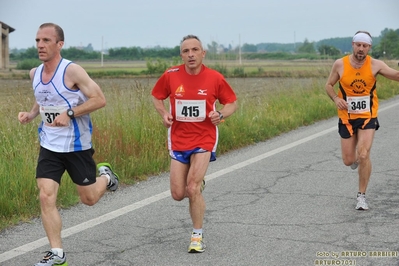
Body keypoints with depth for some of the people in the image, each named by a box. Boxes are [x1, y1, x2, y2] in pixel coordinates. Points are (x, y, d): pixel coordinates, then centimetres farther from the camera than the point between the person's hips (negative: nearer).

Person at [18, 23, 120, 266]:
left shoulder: (72, 71, -17)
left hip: (77, 145, -4)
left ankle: (105, 176, 44)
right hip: (49, 145, 4)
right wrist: (32, 114, 1)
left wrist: (69, 113, -25)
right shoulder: (35, 73, 2)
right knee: (46, 197, -10)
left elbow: (99, 99, -17)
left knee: (89, 199, 9)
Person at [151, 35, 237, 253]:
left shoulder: (215, 78, -9)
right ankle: (197, 184, 40)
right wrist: (164, 114, -8)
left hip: (204, 139, -2)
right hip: (178, 139, 2)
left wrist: (221, 114, -17)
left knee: (193, 188, -15)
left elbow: (231, 103, 4)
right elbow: (156, 96, 11)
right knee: (178, 194, 2)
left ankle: (197, 236, 3)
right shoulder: (171, 76, -6)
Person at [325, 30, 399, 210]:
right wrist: (336, 99, -15)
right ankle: (355, 157, 44)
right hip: (347, 118, 1)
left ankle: (361, 195, 0)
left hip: (368, 117, -1)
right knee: (348, 161, 4)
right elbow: (328, 85, 4)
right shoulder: (340, 65, -7)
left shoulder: (375, 65, -10)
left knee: (364, 155, -16)